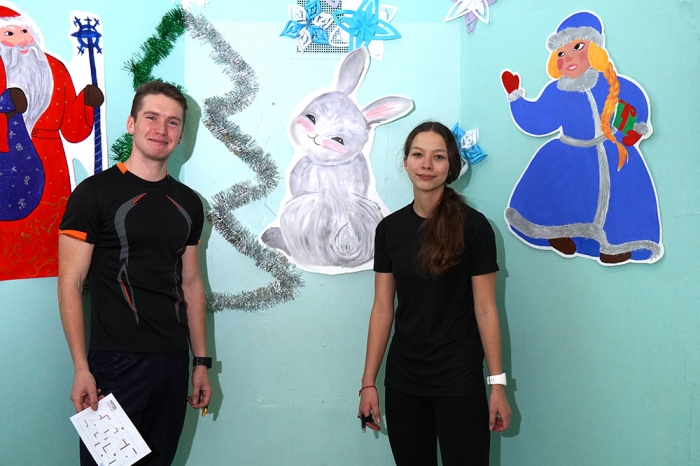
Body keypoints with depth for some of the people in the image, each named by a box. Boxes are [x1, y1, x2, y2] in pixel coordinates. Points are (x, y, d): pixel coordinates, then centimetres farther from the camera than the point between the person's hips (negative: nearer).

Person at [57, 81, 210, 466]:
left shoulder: (187, 203, 11)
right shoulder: (95, 193, -5)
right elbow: (70, 283, -8)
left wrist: (201, 361, 12)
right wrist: (81, 369, -14)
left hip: (172, 362, 5)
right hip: (115, 362, -5)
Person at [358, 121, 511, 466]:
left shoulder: (472, 226, -8)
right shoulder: (389, 228, 2)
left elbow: (485, 309, -7)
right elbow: (382, 309, 4)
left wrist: (498, 384, -7)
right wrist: (368, 382, 3)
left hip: (459, 381, -3)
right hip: (402, 380, 4)